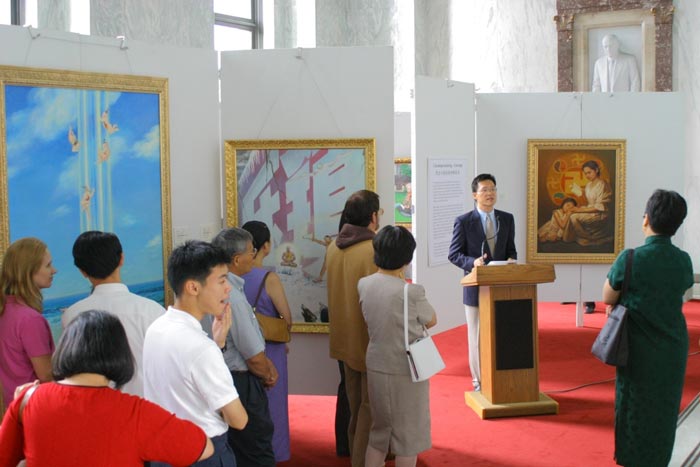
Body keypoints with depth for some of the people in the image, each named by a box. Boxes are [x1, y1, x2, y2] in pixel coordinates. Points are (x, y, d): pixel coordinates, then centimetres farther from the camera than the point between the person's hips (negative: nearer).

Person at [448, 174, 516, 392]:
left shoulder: (507, 219, 8)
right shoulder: (463, 222, -4)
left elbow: (511, 249, 13)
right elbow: (453, 254, -4)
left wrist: (511, 260, -10)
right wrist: (473, 262, -21)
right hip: (477, 288, -3)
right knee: (477, 337, 6)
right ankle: (480, 382, 17)